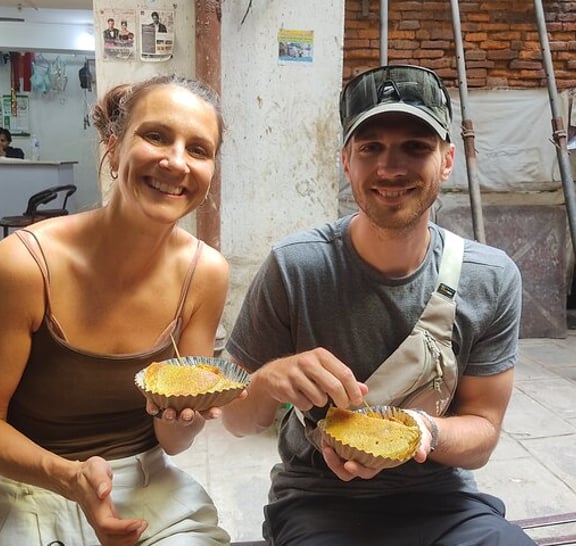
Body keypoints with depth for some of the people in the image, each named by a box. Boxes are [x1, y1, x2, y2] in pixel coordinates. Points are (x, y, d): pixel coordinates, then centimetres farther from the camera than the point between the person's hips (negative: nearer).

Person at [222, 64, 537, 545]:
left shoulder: (493, 279, -8)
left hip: (440, 498, 3)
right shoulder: (295, 267, -15)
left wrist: (424, 430, -22)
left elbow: (481, 429, -1)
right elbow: (238, 421, -6)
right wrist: (269, 380, -28)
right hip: (317, 501, -2)